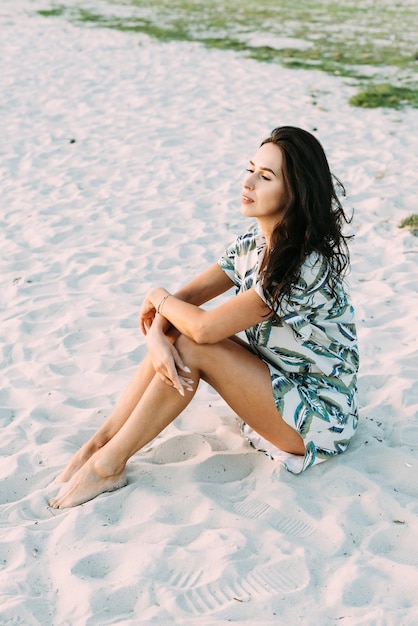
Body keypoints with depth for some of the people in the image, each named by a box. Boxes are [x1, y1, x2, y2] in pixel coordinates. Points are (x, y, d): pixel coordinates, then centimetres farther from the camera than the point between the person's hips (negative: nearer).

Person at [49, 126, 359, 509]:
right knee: (172, 333, -12)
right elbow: (186, 298, -2)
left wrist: (160, 298, -10)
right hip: (274, 381, 8)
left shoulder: (308, 266, -29)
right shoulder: (254, 243, -1)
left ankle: (109, 466, -12)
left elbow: (205, 327, -30)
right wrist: (156, 333, -24)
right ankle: (100, 444, -7)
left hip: (318, 418, -8)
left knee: (191, 346, -24)